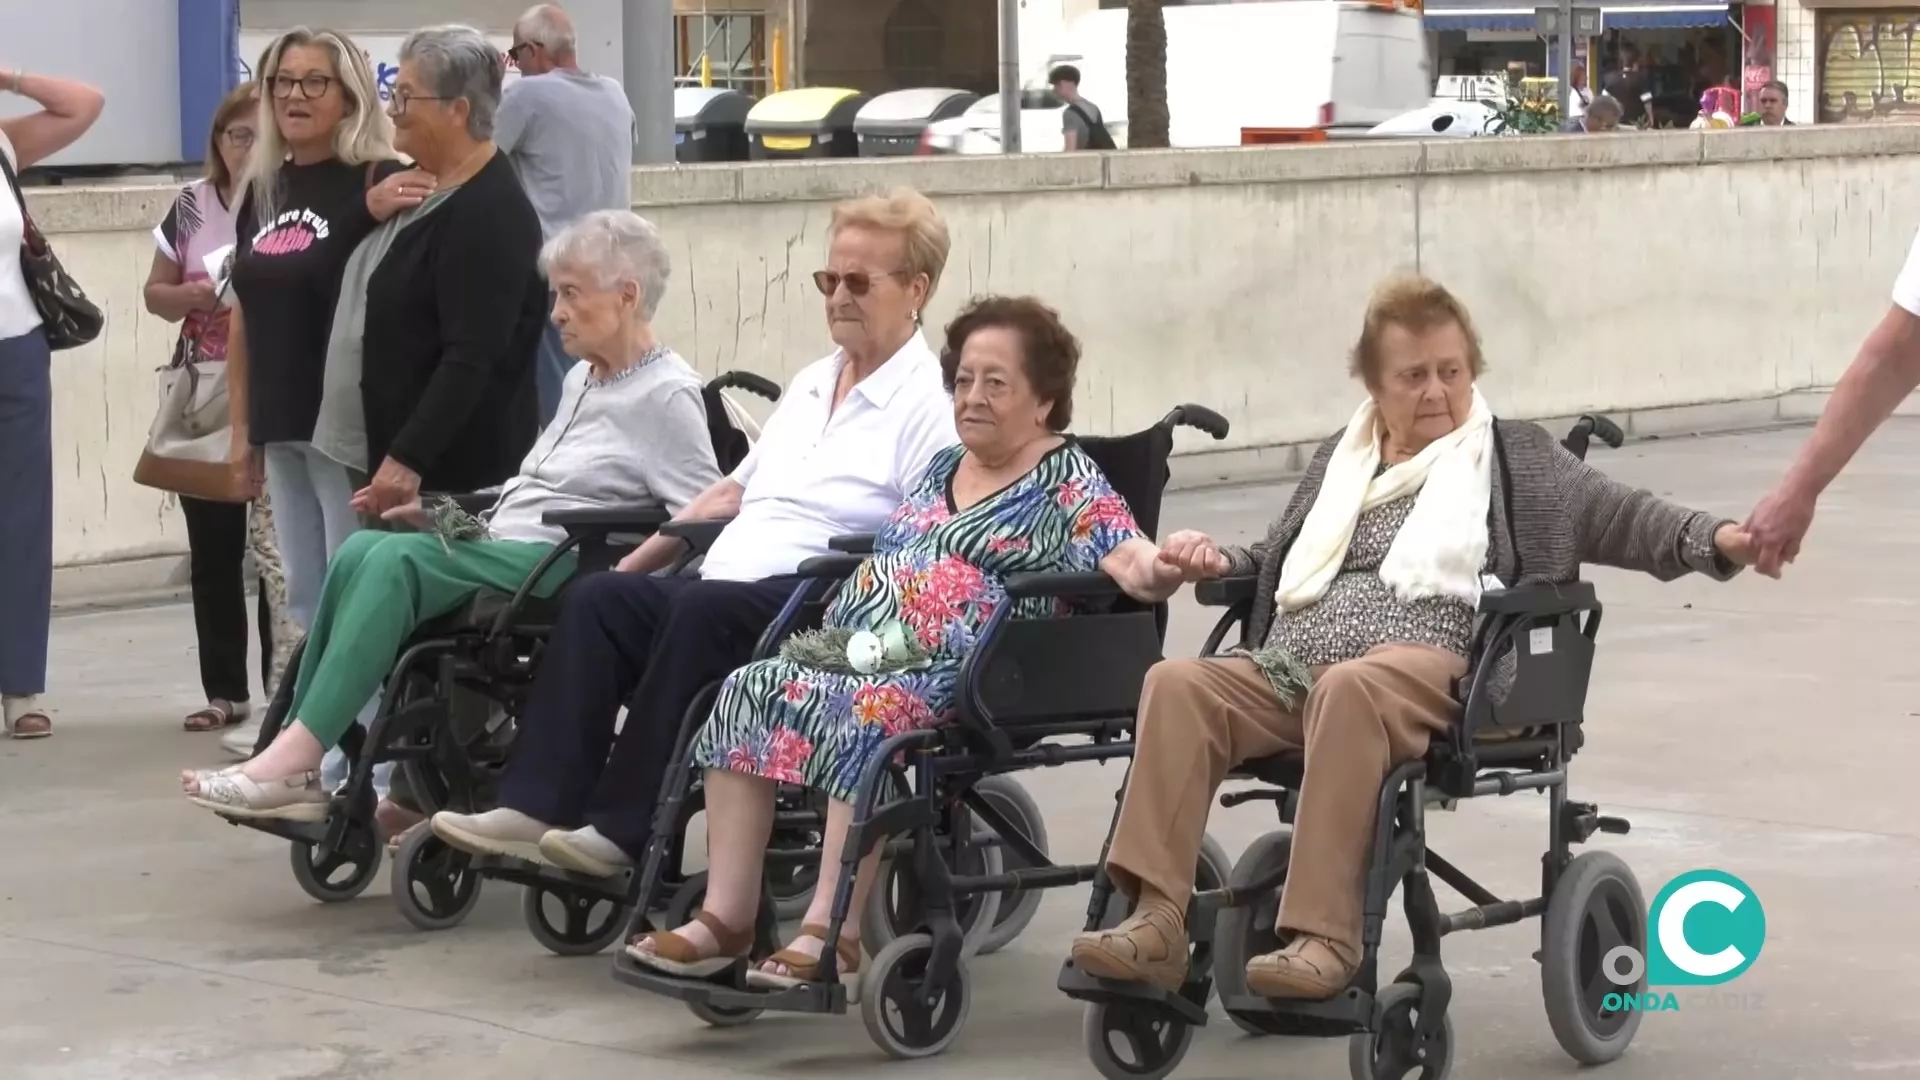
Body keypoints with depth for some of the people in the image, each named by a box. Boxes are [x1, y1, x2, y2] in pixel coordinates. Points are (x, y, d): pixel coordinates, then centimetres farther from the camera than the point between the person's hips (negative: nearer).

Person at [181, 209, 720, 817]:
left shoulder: (668, 395, -5)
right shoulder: (583, 380, 22)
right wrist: (443, 515, 17)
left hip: (559, 563, -9)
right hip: (505, 543, 9)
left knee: (398, 559, -27)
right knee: (361, 551, -15)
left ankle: (298, 760, -31)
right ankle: (300, 759, -21)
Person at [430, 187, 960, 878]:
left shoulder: (930, 404, -3)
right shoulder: (810, 386, 24)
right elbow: (732, 492, 29)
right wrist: (635, 564, 22)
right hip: (724, 589, 8)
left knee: (699, 610, -32)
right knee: (599, 597, -14)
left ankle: (620, 830, -29)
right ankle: (536, 807, -23)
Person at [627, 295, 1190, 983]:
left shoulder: (1068, 483, 3)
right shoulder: (942, 469, 25)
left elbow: (1130, 562, -12)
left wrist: (1162, 569, -34)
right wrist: (839, 631, 20)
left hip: (958, 672, -7)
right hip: (860, 645, 7)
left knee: (865, 714, -36)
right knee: (748, 691, -19)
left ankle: (832, 931, -35)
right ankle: (726, 918, -23)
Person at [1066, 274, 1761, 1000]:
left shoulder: (1516, 458, 16)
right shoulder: (1340, 458, 29)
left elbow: (1622, 518, 5)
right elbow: (1283, 566, 38)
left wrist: (1714, 541, -12)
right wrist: (1219, 560, 17)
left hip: (1423, 663, -5)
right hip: (1289, 668, 5)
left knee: (1347, 689, -40)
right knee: (1178, 683, -25)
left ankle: (1324, 936, -45)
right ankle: (1157, 921, -36)